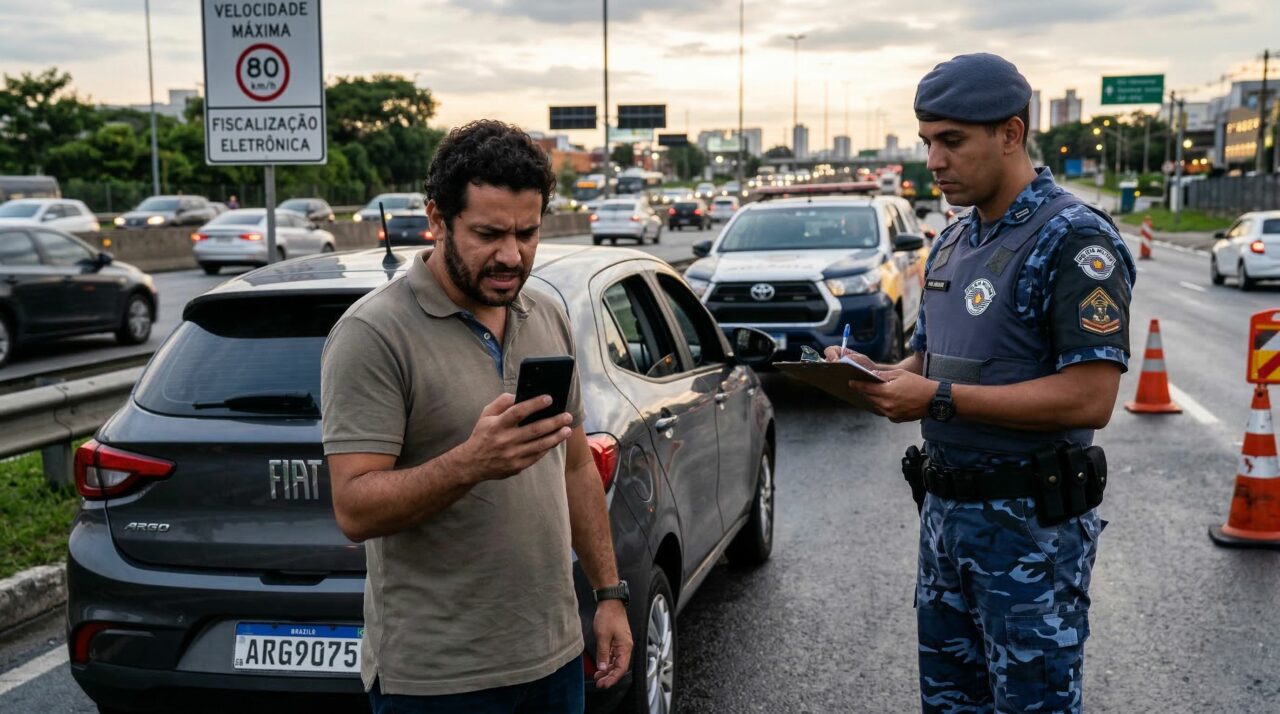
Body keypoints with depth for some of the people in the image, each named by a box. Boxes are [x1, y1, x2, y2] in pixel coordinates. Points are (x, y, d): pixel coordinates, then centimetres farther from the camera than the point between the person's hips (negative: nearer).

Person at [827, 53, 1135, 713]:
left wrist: (937, 399, -25)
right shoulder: (951, 244, 12)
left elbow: (1089, 399, -23)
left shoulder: (1074, 239, -15)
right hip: (943, 510, 8)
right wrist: (879, 376, -3)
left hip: (1031, 526, -8)